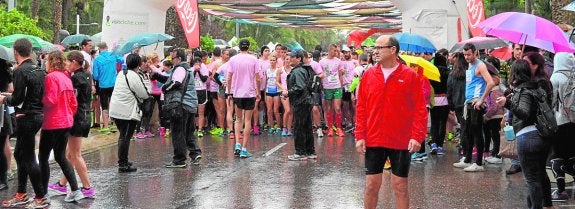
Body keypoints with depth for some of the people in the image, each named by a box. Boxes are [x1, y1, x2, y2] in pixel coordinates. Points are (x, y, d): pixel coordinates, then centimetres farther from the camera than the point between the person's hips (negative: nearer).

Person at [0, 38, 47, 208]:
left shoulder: (20, 71, -15)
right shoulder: (39, 69, 9)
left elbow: (17, 99, -18)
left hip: (26, 117, -9)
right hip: (37, 115, 9)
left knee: (28, 158, -2)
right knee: (19, 154, 19)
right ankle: (21, 195, 27)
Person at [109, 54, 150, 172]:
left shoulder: (121, 74, 11)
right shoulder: (134, 77, -15)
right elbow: (145, 94, -10)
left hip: (115, 110, 8)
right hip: (128, 112, -8)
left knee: (122, 136, 18)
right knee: (125, 137, -4)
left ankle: (122, 161, 27)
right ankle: (123, 165, -2)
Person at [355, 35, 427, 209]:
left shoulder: (411, 76, -4)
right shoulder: (368, 74, 4)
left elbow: (420, 109, -5)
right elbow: (361, 108, 6)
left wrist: (417, 136, -13)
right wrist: (360, 136, 0)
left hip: (402, 142, -2)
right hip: (373, 141, 2)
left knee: (400, 185, 6)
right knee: (372, 185, 7)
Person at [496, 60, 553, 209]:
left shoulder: (523, 91, -12)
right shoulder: (537, 87, 12)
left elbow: (525, 114, -25)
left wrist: (508, 103, -39)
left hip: (527, 137, -9)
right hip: (544, 135, 9)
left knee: (532, 178, -2)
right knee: (541, 173, 24)